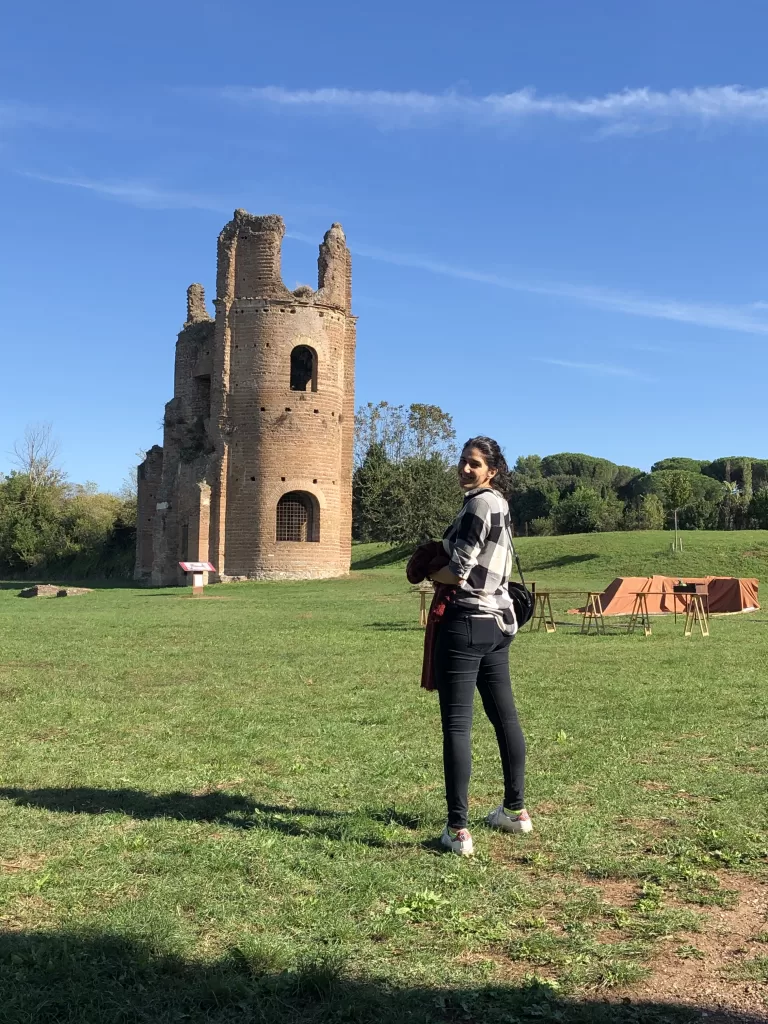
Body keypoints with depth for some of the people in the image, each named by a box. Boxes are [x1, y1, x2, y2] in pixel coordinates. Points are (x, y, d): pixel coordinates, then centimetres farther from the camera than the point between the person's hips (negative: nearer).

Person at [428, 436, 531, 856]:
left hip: (466, 622, -10)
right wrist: (445, 564, 9)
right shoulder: (500, 505, 15)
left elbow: (459, 573, -17)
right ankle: (515, 809, 30)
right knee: (504, 715, 17)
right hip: (498, 621, 10)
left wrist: (431, 573, 1)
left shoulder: (479, 504, -14)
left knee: (457, 724, -7)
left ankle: (458, 830, -6)